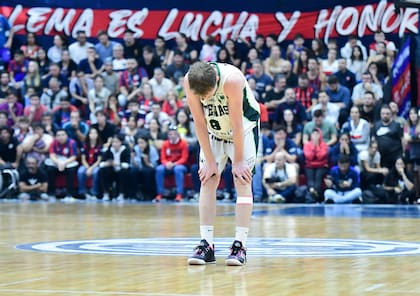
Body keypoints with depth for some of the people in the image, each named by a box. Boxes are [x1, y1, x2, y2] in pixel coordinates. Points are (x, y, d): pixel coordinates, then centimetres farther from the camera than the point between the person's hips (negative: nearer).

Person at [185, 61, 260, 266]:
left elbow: (237, 123, -28)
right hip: (214, 129, 4)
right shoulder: (189, 82, -25)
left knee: (242, 180, -12)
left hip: (244, 127, -4)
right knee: (207, 180, -5)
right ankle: (206, 245, -6)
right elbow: (199, 122, -17)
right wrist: (210, 161, -14)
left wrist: (238, 161, -21)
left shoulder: (231, 79, -36)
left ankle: (240, 245, -13)